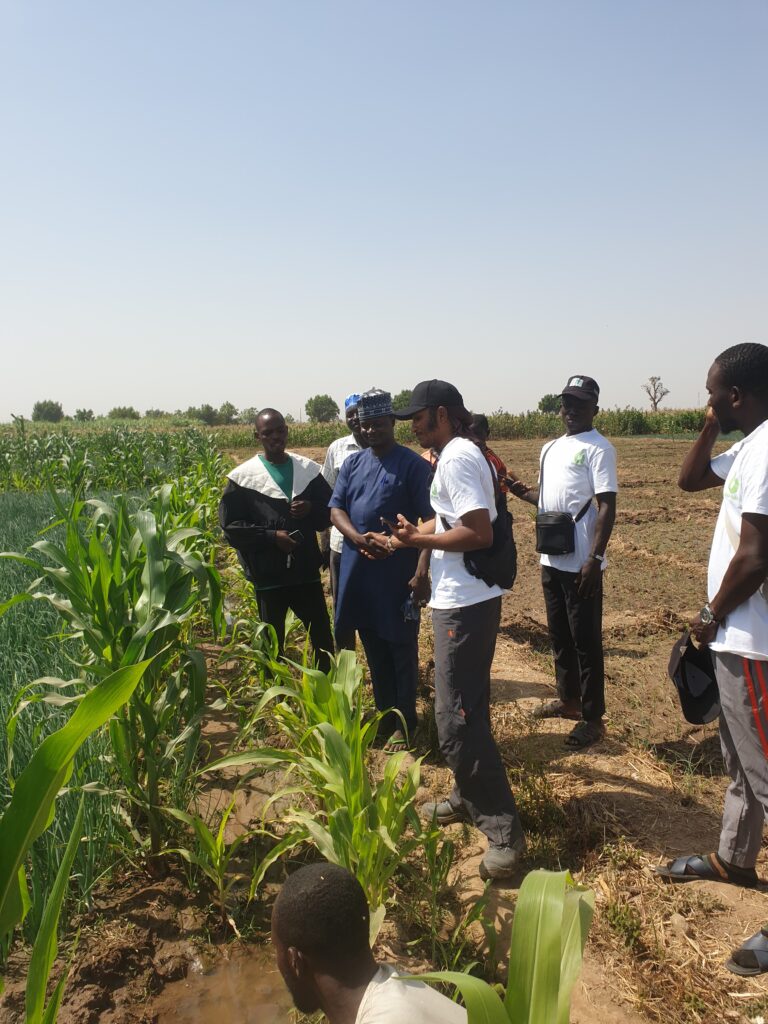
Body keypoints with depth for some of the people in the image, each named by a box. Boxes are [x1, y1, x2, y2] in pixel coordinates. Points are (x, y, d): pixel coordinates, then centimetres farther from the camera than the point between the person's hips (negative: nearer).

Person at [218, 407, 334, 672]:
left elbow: (330, 511, 11)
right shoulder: (244, 477, -4)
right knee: (272, 642, 12)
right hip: (268, 575, -2)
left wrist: (311, 509, -12)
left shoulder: (308, 469, 4)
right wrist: (272, 536, -16)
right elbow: (230, 526, -6)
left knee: (322, 634, 13)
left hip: (306, 570, 3)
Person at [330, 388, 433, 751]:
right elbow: (336, 508, 5)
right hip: (359, 572, 6)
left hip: (399, 574, -5)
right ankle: (385, 717, 31)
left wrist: (423, 571, -18)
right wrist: (358, 538, -15)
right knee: (374, 650, 16)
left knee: (401, 650, 4)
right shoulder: (352, 463, 10)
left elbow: (428, 520, -10)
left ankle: (403, 725, 16)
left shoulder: (413, 464, -7)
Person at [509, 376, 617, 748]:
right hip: (551, 559, 8)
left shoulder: (598, 448, -11)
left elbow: (607, 507, -16)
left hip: (581, 563, -8)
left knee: (586, 641, 1)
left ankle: (593, 718, 13)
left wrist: (595, 558, -23)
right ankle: (568, 699, 35)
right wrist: (517, 488, 4)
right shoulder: (550, 448, 14)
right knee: (559, 635, 19)